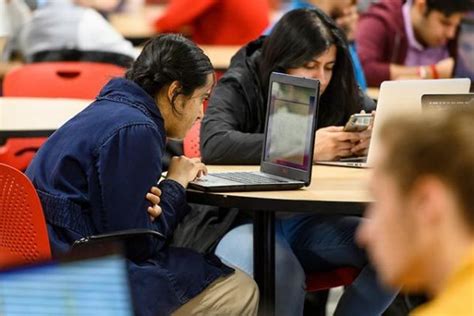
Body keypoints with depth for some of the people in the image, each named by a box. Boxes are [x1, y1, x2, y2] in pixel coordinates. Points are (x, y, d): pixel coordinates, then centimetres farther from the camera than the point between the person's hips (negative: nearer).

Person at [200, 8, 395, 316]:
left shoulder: (338, 91, 5)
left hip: (309, 222, 5)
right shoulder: (238, 87, -9)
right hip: (243, 221, -5)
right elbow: (213, 144, -27)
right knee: (280, 270, -38)